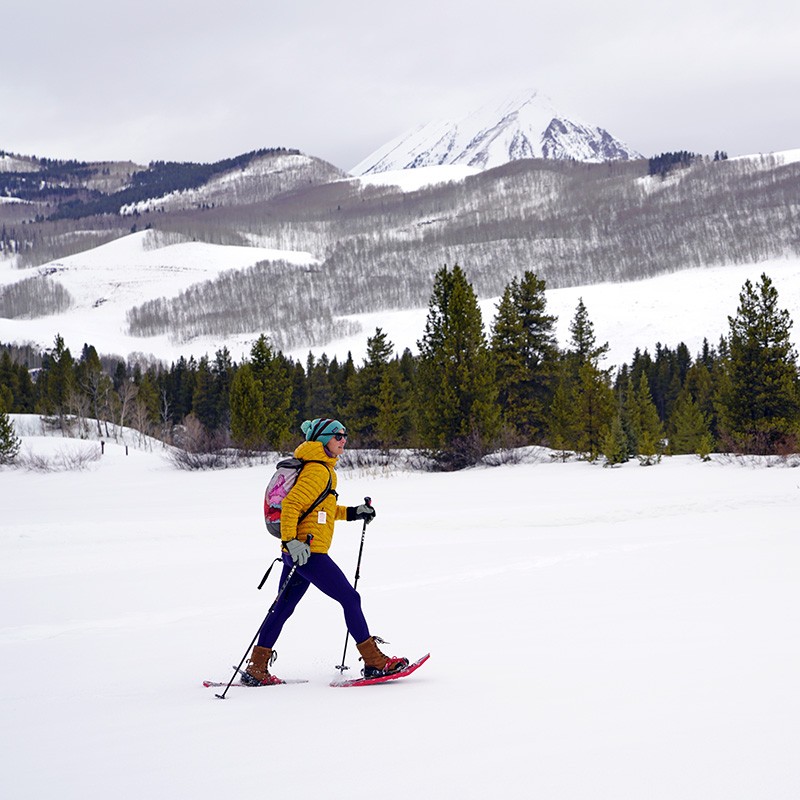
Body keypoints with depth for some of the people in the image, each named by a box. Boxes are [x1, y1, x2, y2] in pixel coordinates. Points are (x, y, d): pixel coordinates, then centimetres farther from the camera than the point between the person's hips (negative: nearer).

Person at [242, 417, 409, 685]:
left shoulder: (324, 470, 19)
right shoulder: (318, 471, -12)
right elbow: (290, 504, -20)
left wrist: (352, 513, 20)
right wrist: (291, 541, -27)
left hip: (298, 552, 10)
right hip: (309, 551, -10)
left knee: (283, 608, 12)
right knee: (350, 599, -4)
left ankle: (256, 668, 14)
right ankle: (374, 662, 0)